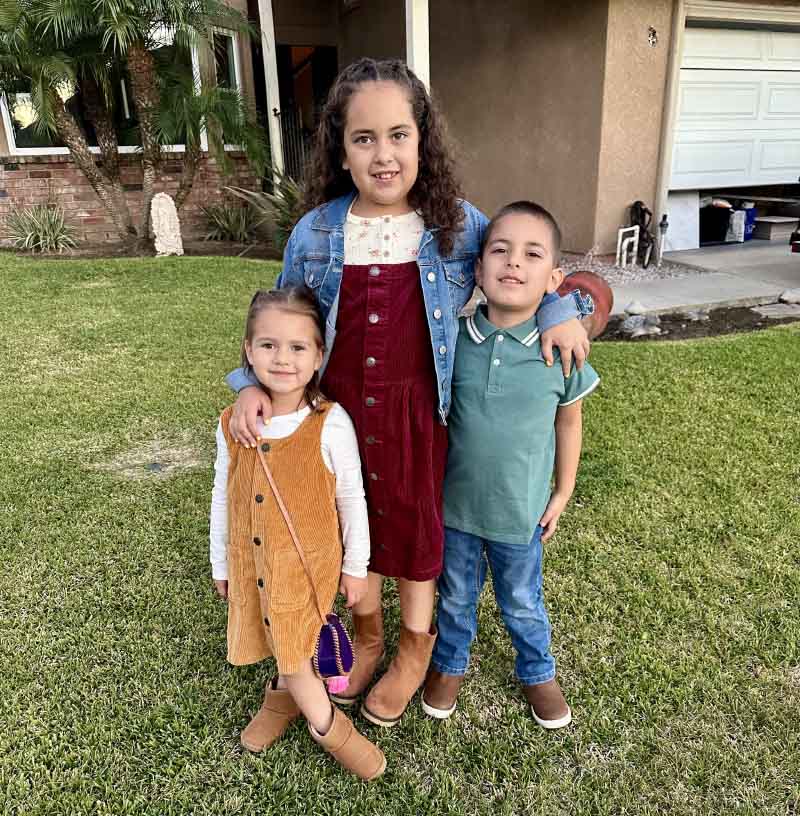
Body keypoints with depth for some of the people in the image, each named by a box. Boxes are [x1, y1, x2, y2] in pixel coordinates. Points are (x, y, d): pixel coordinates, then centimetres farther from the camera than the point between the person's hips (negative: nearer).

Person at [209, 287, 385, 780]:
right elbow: (223, 499, 4)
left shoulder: (331, 424, -19)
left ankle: (285, 692, 38)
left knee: (292, 653, 3)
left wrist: (356, 566, -2)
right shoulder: (233, 425, -9)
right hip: (251, 564, 4)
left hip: (308, 562, -4)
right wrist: (221, 564, 11)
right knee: (286, 645, 18)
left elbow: (352, 499, -9)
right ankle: (331, 728, 43)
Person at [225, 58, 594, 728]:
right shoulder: (314, 233, -5)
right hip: (344, 408, 2)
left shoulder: (458, 224, -7)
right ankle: (366, 630, 47)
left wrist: (560, 309, -7)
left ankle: (416, 646, 43)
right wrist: (253, 383, -7)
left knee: (418, 523, 16)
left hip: (419, 412, -1)